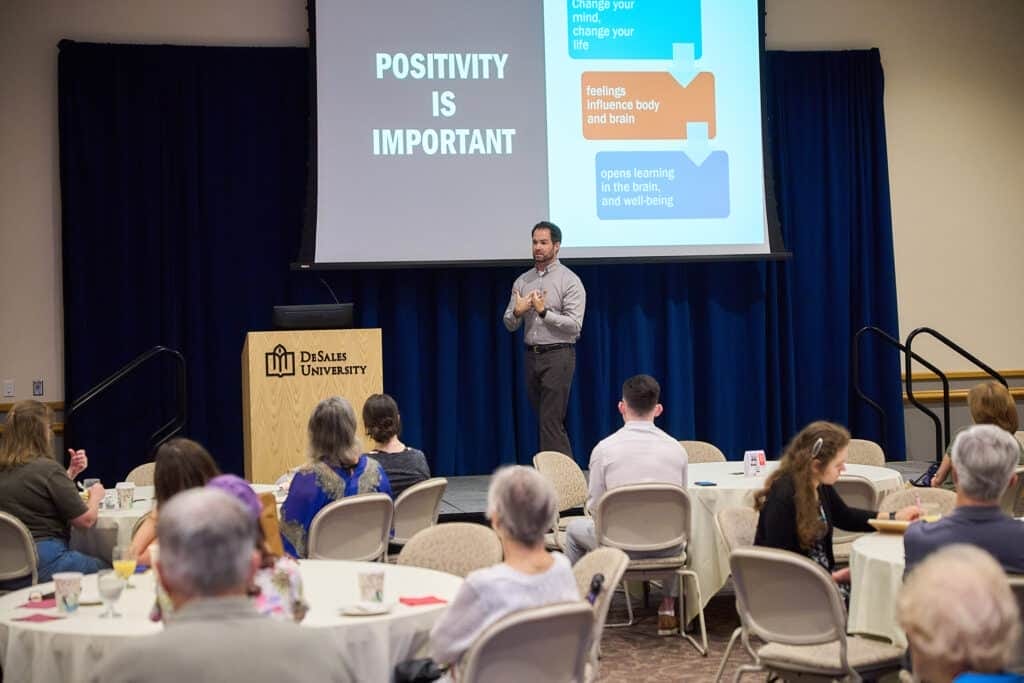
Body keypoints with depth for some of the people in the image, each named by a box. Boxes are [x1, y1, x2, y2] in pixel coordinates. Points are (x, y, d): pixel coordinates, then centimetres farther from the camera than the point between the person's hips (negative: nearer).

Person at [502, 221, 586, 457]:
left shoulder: (569, 281, -6)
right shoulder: (522, 281, 11)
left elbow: (574, 325, -13)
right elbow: (510, 325, 10)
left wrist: (544, 312, -20)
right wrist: (517, 312, -11)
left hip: (558, 355, -6)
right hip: (532, 356, 6)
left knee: (550, 422, -10)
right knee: (545, 421, 12)